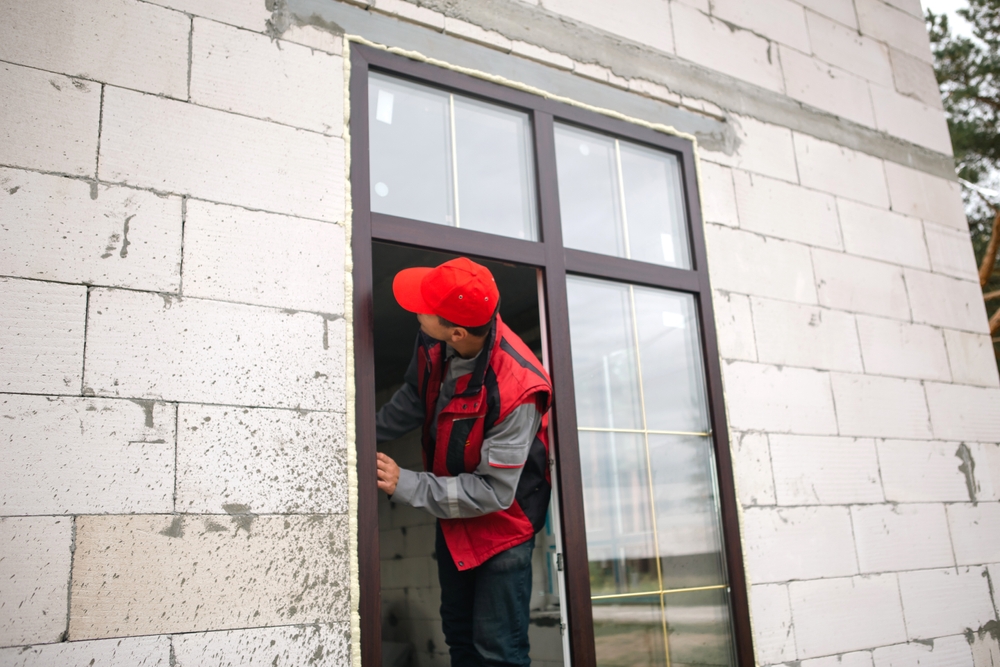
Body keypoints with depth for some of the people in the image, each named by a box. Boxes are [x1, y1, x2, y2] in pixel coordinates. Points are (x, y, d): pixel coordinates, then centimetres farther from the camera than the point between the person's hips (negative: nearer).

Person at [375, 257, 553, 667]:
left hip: (502, 522, -7)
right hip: (452, 512, 7)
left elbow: (494, 493, -30)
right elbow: (414, 398, 4)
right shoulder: (433, 341, -18)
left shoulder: (515, 391, -37)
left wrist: (405, 486, -29)